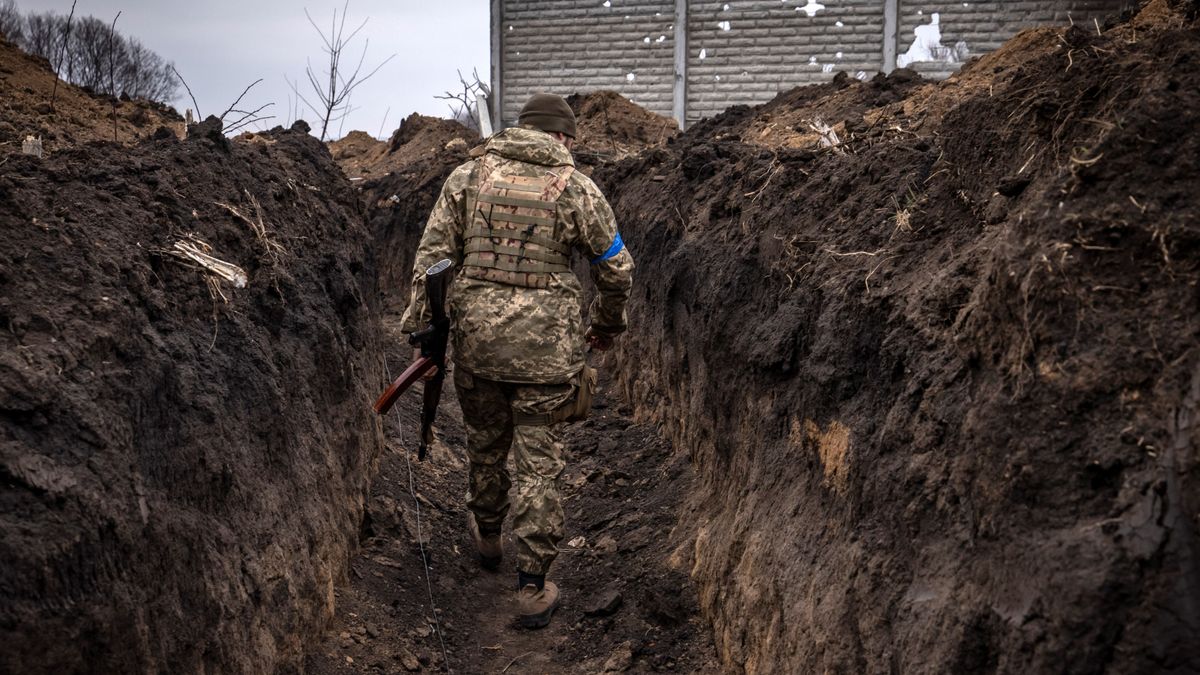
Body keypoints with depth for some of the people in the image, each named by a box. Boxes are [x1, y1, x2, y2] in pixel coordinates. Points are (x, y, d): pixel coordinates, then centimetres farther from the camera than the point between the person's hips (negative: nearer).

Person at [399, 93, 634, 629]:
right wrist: (606, 325, 22)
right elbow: (616, 269, 5)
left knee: (485, 440, 23)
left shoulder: (468, 176, 4)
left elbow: (432, 254, 0)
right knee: (539, 462, 6)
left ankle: (487, 535, 46)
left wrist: (419, 326, 4)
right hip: (545, 343, -2)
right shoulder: (578, 188, -1)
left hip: (476, 332, 2)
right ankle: (532, 588, 11)